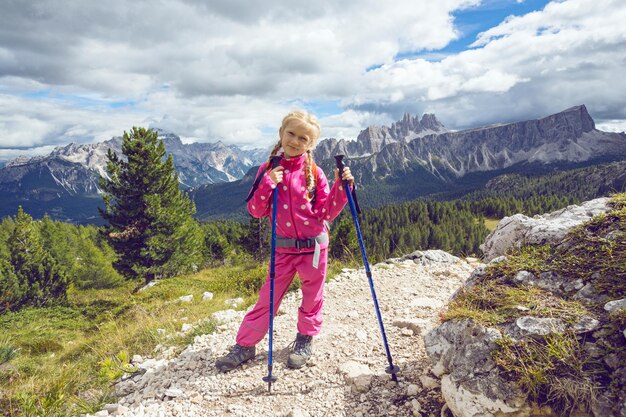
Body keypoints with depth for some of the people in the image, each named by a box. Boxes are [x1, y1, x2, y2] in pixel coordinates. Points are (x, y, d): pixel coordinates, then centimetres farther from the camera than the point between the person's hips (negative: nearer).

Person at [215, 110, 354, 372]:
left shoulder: (314, 173, -6)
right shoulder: (269, 169, -2)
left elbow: (327, 213, -6)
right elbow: (256, 211, -5)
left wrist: (341, 187, -18)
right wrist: (268, 184, -18)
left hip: (314, 245, 0)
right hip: (283, 248, 1)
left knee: (312, 297, 14)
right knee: (267, 297, 5)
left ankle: (304, 341, 36)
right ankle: (245, 346, 20)